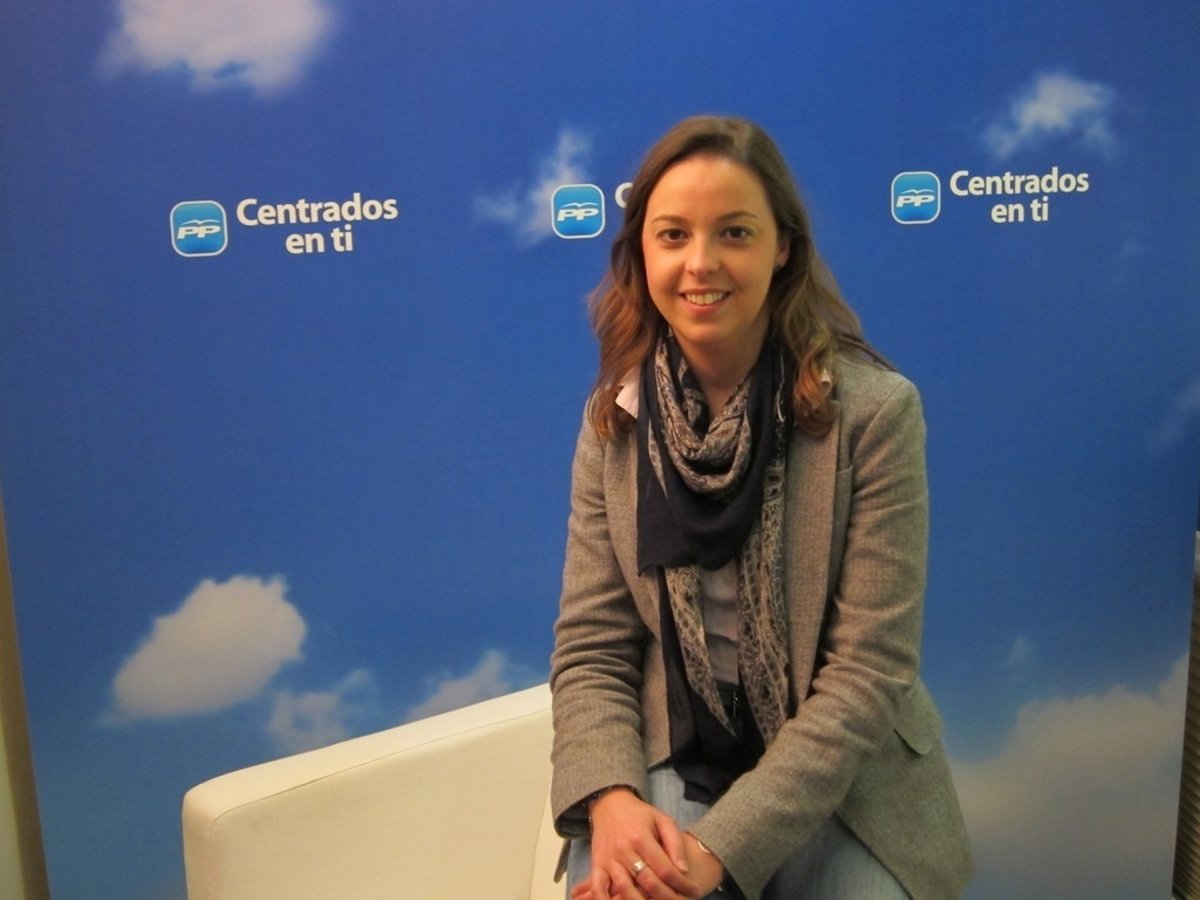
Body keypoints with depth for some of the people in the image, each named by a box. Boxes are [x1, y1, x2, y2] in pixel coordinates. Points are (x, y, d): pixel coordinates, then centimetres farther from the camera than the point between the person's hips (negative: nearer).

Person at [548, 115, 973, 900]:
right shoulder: (614, 419, -3)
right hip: (670, 764, 1)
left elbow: (869, 669, -14)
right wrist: (612, 802, -21)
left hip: (843, 784, -1)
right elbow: (590, 648, -3)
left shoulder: (875, 410, -13)